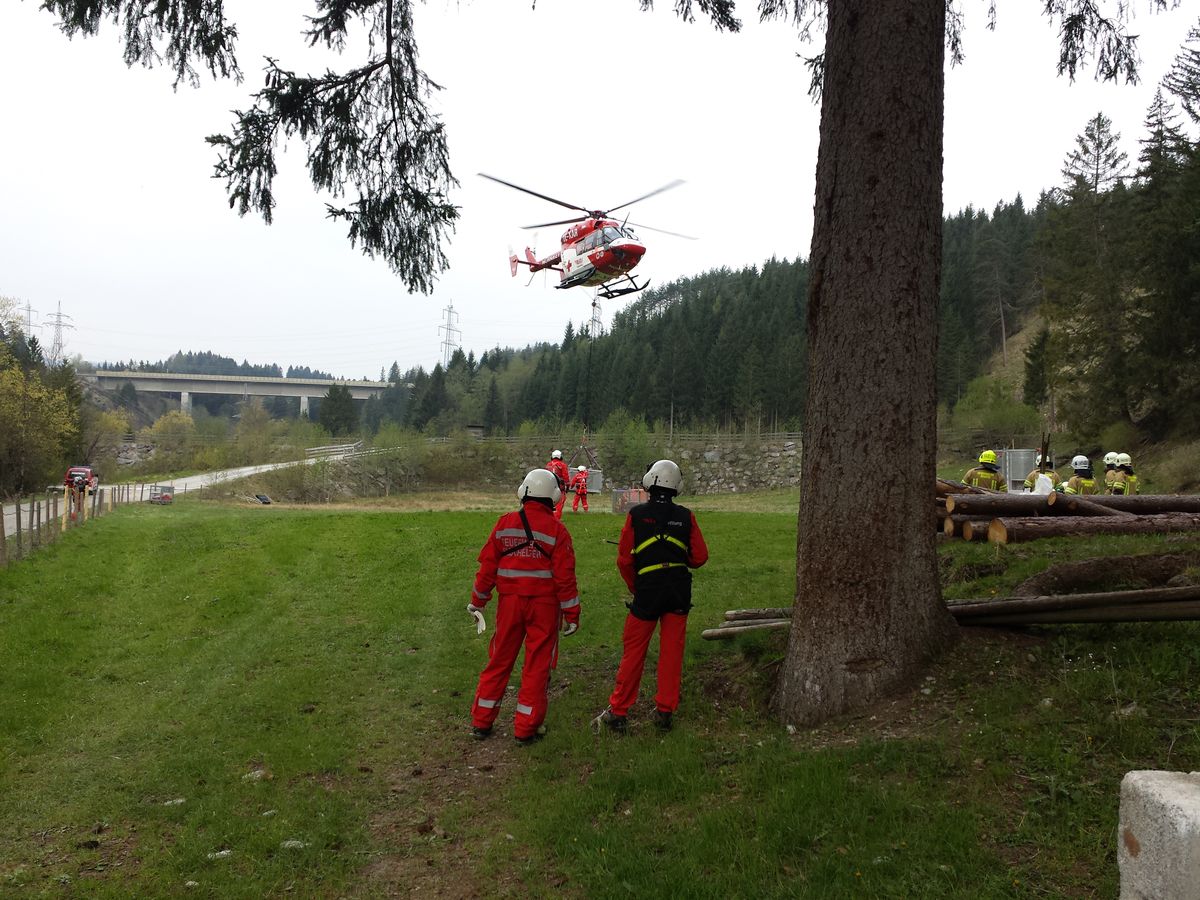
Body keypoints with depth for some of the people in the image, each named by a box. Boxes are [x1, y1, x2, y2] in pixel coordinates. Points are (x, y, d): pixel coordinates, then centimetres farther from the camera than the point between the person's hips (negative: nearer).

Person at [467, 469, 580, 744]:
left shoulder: (504, 524, -1)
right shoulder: (556, 530, -8)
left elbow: (487, 566, 3)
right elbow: (565, 576, -9)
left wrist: (478, 600, 15)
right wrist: (572, 614, -1)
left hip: (510, 602, 3)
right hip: (544, 605, -3)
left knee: (499, 661, 15)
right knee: (537, 666, 7)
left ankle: (481, 722, 22)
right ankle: (526, 728, 13)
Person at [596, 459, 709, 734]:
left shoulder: (636, 515, -5)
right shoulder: (685, 516, 0)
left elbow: (624, 559, -4)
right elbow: (700, 557, 2)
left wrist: (634, 588, 11)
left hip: (647, 590, -2)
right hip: (679, 590, 2)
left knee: (633, 651, 7)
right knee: (672, 652, 9)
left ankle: (617, 712, 11)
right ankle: (665, 711, 15)